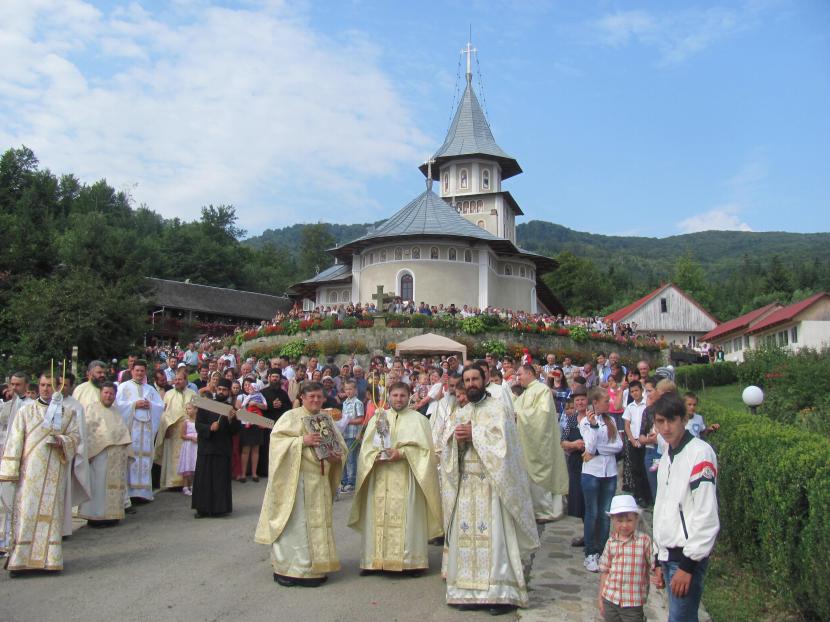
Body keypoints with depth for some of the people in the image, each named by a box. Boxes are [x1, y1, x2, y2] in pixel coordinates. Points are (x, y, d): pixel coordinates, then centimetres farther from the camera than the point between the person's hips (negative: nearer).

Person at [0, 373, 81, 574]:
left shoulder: (68, 412, 10)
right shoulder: (26, 410, 7)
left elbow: (75, 435, 6)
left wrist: (62, 441, -17)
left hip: (55, 472, 1)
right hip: (30, 469, -1)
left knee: (51, 512, 1)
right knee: (26, 512, -4)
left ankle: (49, 558, 7)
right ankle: (20, 559, 1)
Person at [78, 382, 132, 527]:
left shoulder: (116, 412, 20)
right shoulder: (92, 408, 1)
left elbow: (124, 432, 20)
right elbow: (87, 430, -8)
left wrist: (125, 451, 9)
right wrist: (88, 452, -17)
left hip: (116, 456, 6)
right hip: (99, 453, -6)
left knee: (114, 484, 7)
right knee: (98, 485, -6)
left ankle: (110, 514, 13)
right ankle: (95, 516, -1)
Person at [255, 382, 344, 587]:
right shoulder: (291, 417, -3)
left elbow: (340, 445, 16)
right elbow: (276, 439, -12)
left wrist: (336, 457, -5)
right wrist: (302, 441, -21)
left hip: (320, 480, 6)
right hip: (296, 479, -6)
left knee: (318, 523, 10)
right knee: (294, 522, -5)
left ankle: (314, 567, 19)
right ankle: (286, 568, 5)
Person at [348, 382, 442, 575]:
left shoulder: (418, 419, 6)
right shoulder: (377, 418, 15)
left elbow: (424, 447, -4)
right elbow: (366, 446, 9)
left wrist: (402, 453, -16)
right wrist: (376, 455, -12)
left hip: (406, 478, -2)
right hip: (380, 479, 3)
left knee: (408, 518, -5)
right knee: (378, 517, 1)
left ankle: (411, 561, 3)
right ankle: (376, 559, 8)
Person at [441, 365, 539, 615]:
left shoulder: (497, 408, -2)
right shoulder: (460, 413, 17)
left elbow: (499, 437, -16)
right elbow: (446, 442, 9)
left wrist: (472, 434, -11)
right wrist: (456, 437, -11)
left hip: (491, 481, -6)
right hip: (465, 482, 6)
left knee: (494, 534, -7)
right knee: (466, 534, 4)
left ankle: (501, 591, -3)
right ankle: (470, 590, 11)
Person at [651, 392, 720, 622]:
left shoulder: (700, 453, -14)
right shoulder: (666, 457, 13)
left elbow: (707, 515, -18)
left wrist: (688, 564, -18)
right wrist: (661, 559, 18)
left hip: (688, 556, -8)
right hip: (670, 554, 8)